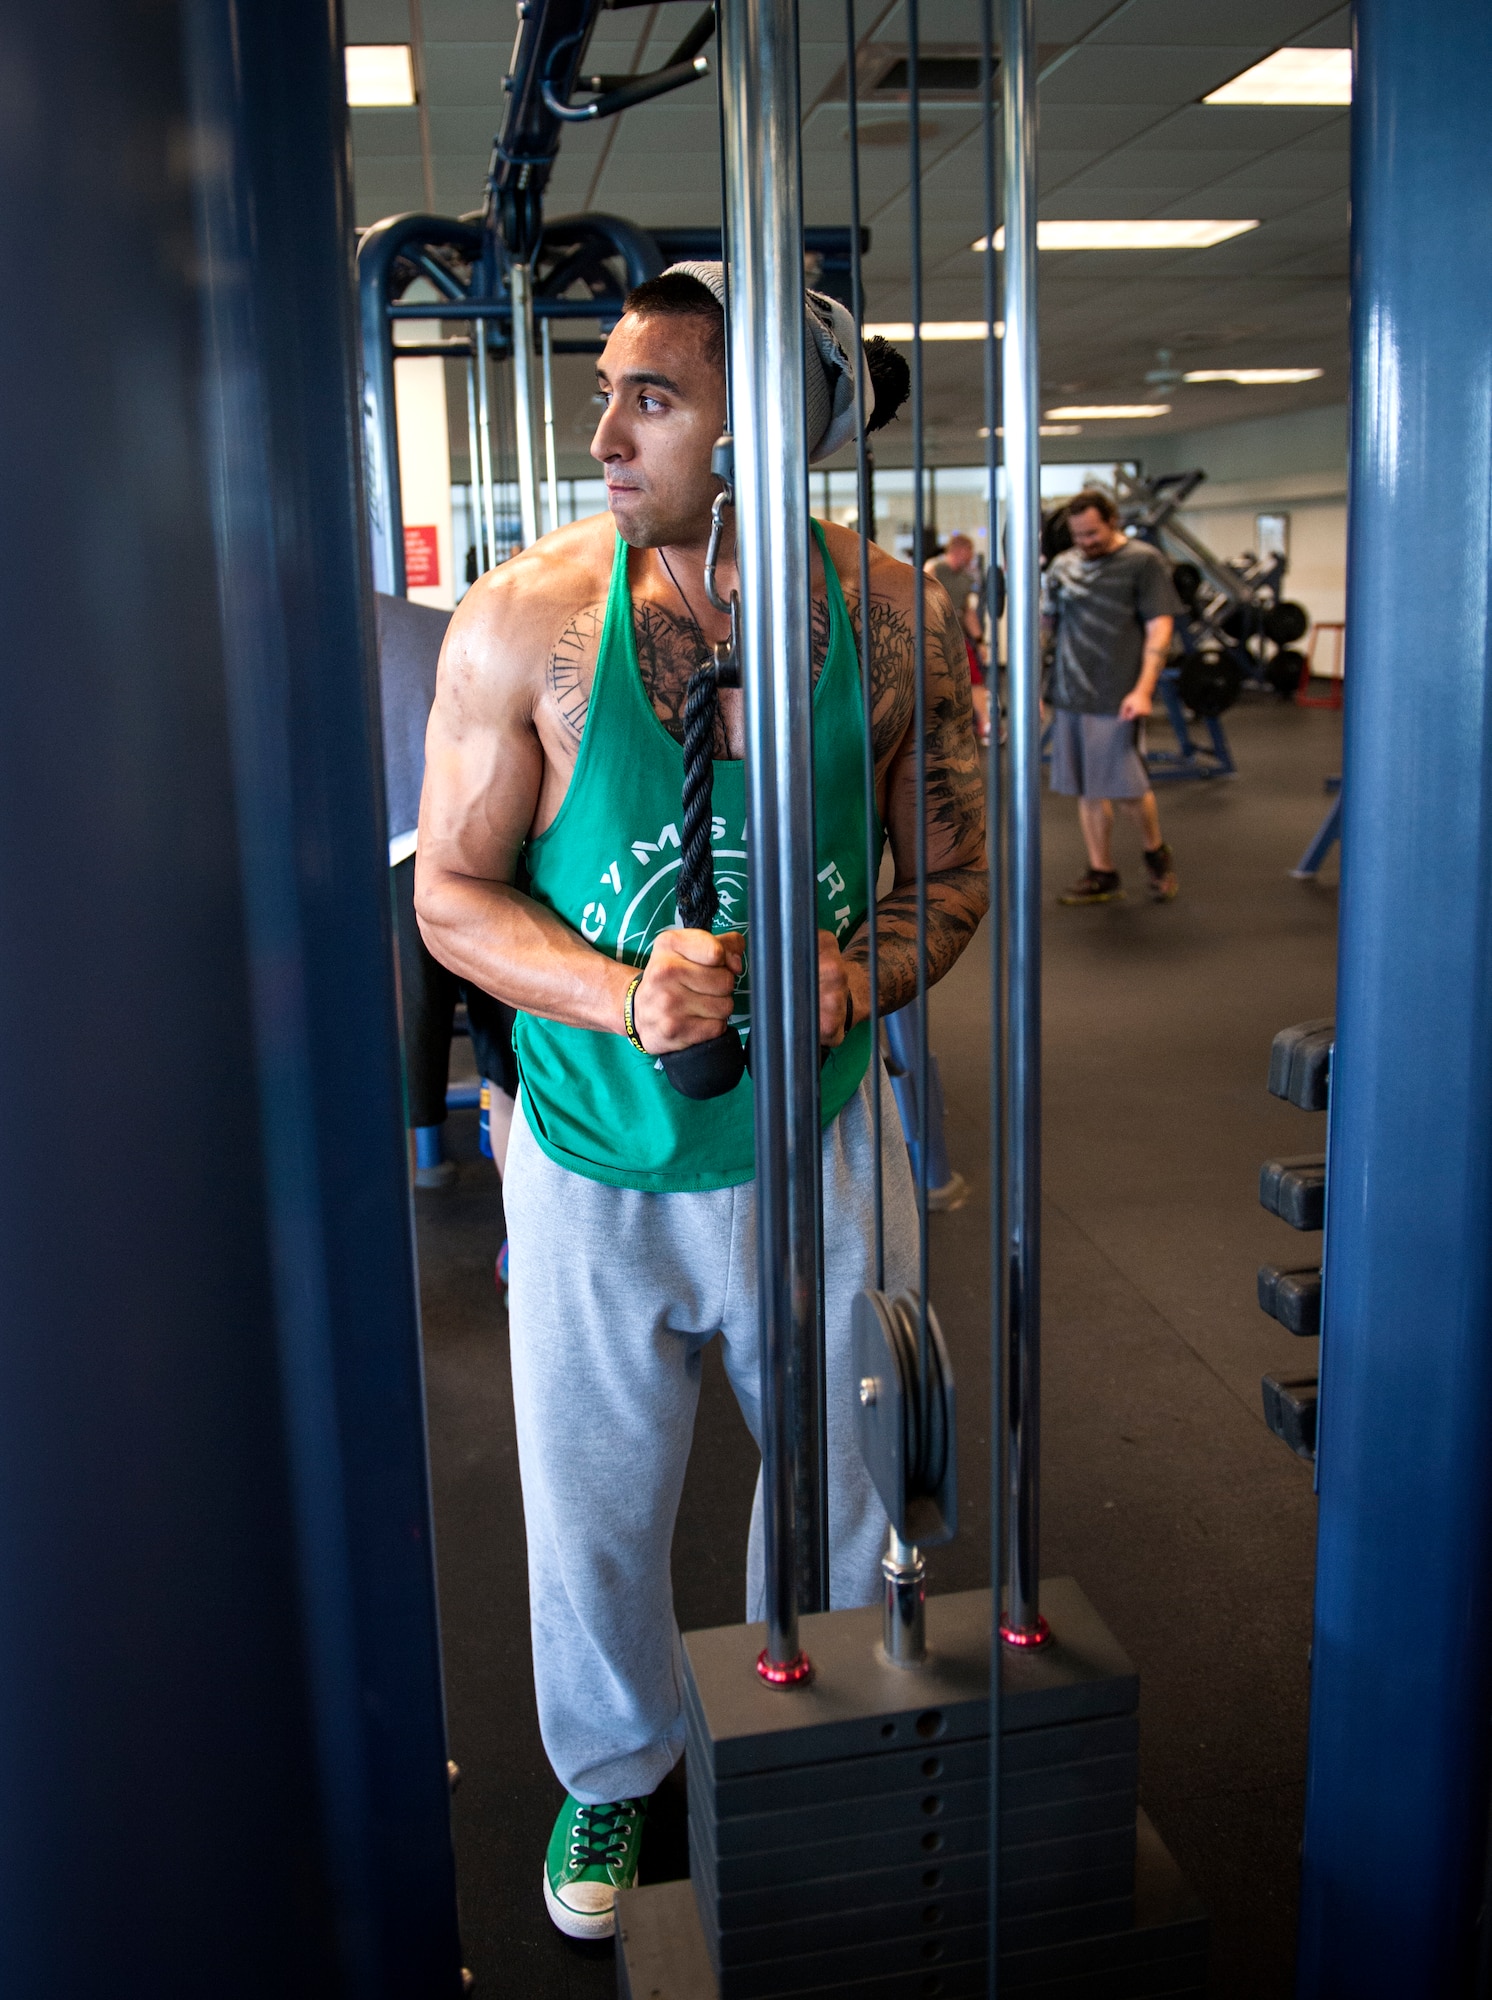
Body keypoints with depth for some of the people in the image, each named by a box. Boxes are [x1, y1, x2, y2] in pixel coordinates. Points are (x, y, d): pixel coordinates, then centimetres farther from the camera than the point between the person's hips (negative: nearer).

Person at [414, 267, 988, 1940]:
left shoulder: (898, 619, -7)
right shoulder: (524, 620, -12)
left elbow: (950, 869, 2)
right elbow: (452, 891, -7)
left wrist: (863, 973, -20)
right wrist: (623, 997, -25)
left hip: (821, 1143, 2)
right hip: (596, 1159, -1)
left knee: (845, 1486, 19)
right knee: (594, 1507, 16)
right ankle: (614, 1768, 47)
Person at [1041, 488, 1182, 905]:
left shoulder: (1143, 561, -2)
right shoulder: (1063, 565, 12)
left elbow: (1160, 627, -7)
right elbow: (1047, 626, 17)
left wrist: (1143, 689, -16)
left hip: (1116, 698, -5)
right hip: (1069, 697, 5)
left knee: (1128, 787, -2)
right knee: (1088, 790, 8)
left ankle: (1156, 854, 24)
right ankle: (1102, 874, 18)